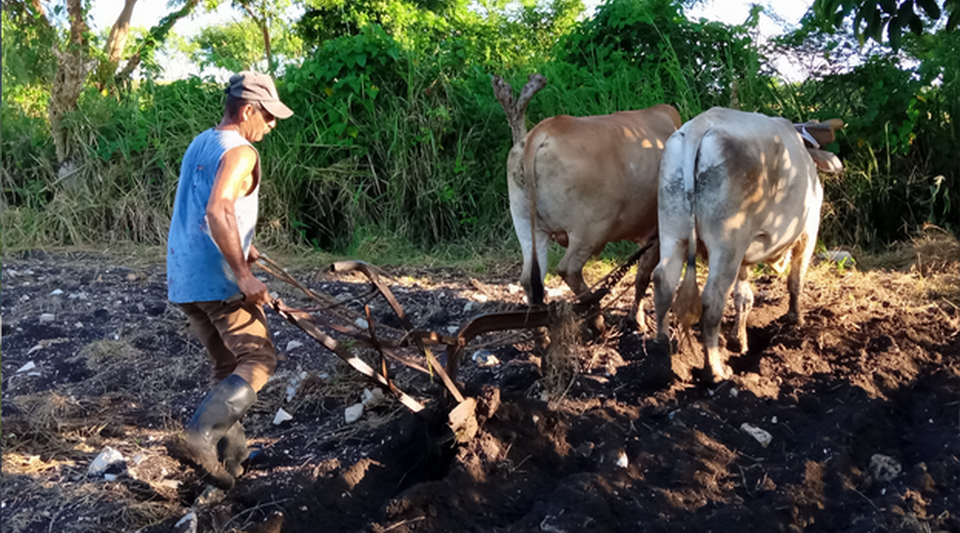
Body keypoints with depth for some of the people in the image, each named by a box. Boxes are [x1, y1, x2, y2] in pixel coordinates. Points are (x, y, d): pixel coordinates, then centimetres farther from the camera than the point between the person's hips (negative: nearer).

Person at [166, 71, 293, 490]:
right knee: (258, 360, -1)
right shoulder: (239, 152, -12)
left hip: (183, 281, 9)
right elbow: (217, 212, -27)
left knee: (228, 366, 16)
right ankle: (199, 437, -16)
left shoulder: (200, 144, 18)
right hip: (218, 282, -9)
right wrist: (243, 273, -26)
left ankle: (229, 457, 17)